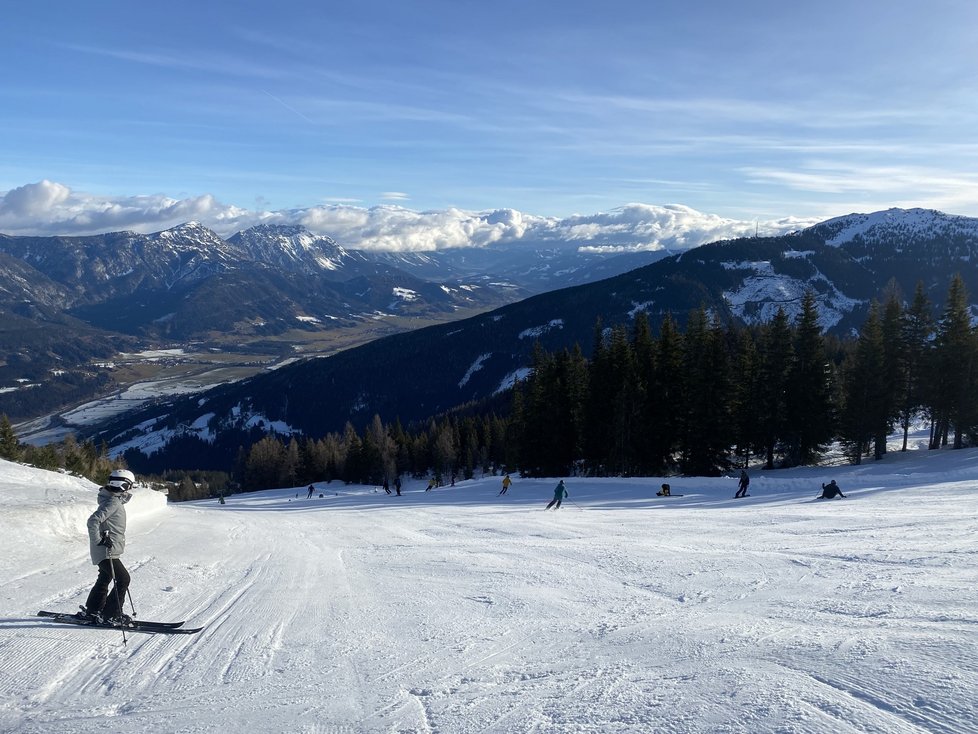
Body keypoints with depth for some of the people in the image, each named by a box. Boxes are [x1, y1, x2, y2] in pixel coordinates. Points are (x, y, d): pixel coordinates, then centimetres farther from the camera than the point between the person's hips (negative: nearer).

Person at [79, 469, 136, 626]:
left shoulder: (115, 501, 12)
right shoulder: (113, 502, -20)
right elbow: (93, 521, -28)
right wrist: (98, 540, -24)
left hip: (110, 551, 11)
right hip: (106, 552, -11)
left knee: (104, 580, 21)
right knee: (123, 579, -9)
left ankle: (92, 611, 33)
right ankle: (111, 615, -3)